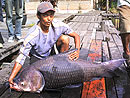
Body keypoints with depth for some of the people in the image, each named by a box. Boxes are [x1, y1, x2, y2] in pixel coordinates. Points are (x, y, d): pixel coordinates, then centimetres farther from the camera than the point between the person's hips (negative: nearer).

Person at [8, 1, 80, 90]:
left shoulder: (58, 25, -25)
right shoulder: (32, 35, -34)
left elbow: (76, 36, -13)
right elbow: (21, 57, -33)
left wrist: (77, 51, -31)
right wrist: (11, 78, -42)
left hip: (51, 51, 3)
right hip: (37, 56, -2)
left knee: (65, 38, -22)